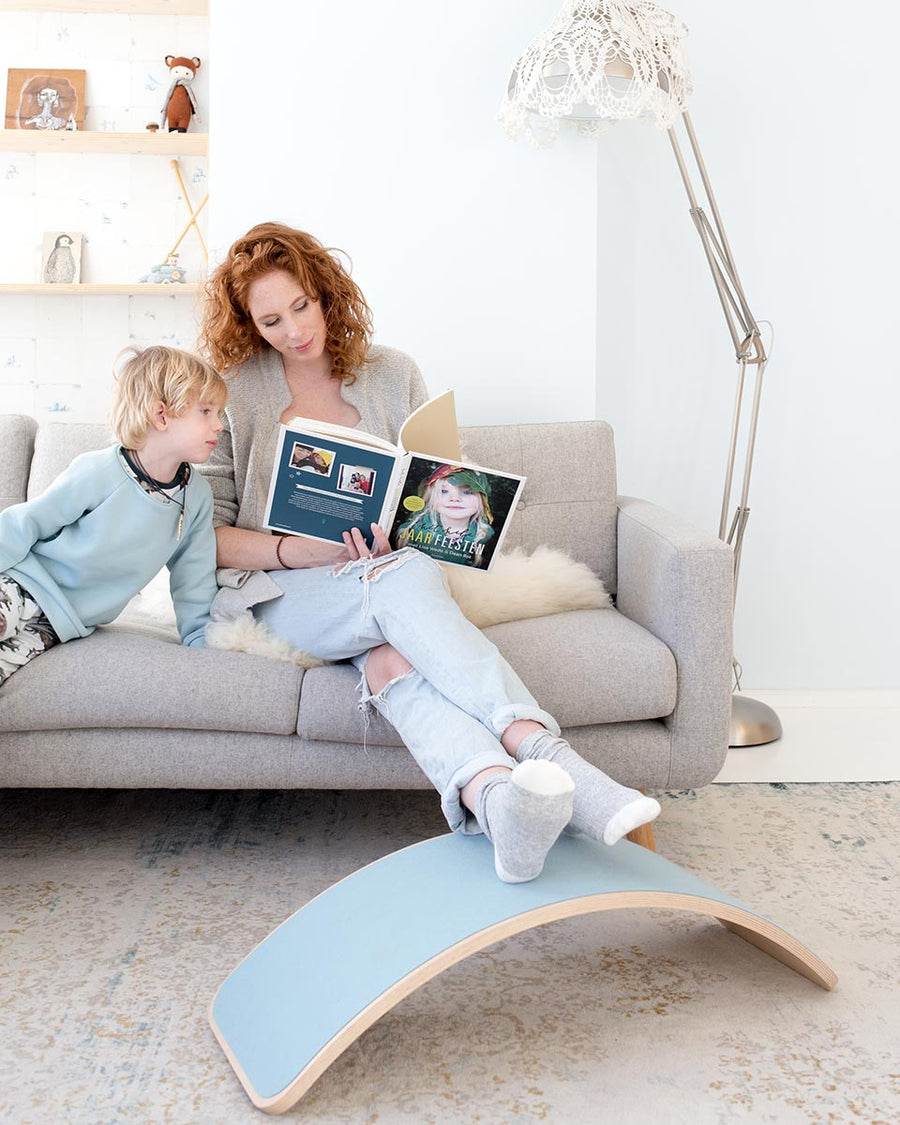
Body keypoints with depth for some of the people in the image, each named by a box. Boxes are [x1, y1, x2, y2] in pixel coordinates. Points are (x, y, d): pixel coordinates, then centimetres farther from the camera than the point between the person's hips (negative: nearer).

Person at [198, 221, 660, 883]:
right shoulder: (234, 392, 4)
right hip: (281, 590, -2)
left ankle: (493, 796, -63)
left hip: (389, 573, 2)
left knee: (390, 657, -36)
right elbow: (209, 536, 0)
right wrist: (296, 550, -17)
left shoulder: (393, 375, 10)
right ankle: (552, 762, -56)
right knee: (403, 580, -37)